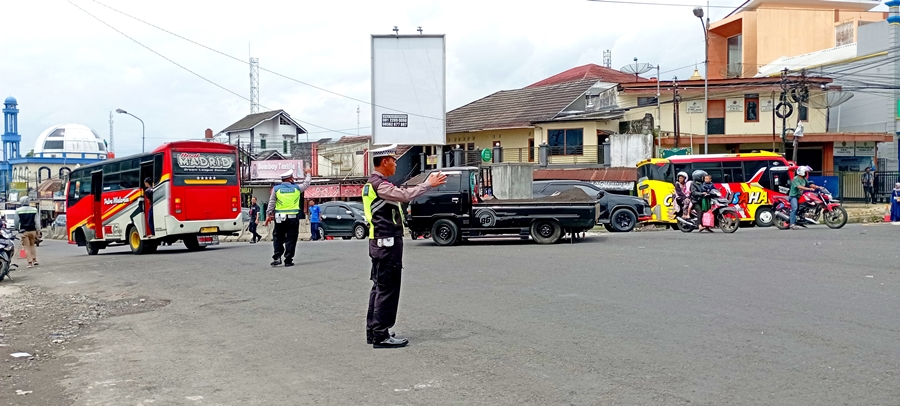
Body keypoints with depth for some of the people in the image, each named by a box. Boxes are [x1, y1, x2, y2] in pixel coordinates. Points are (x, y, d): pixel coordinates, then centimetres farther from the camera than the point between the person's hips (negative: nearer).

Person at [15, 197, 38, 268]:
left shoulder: (18, 210, -3)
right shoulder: (34, 210, 1)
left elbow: (16, 221, 2)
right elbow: (36, 221, 2)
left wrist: (18, 228, 19)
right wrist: (37, 230, 8)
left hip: (24, 231, -2)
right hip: (32, 230, 2)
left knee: (27, 247, 1)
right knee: (32, 245, 18)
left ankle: (30, 262, -6)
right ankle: (34, 260, 11)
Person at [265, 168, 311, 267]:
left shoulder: (276, 188, 3)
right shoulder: (297, 188, 3)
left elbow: (271, 203, 2)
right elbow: (307, 183, 22)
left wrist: (269, 215, 6)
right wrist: (308, 174, 40)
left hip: (280, 217, 1)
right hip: (293, 217, -1)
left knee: (278, 237, 14)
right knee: (291, 239, 5)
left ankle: (277, 257, 1)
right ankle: (288, 260, 5)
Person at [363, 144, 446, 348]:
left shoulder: (373, 184, 16)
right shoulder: (379, 185, -18)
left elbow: (400, 195, 18)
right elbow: (405, 195, -30)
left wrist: (427, 183, 17)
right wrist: (428, 184, -21)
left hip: (379, 243, 11)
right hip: (388, 243, -11)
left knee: (379, 287, 15)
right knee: (387, 289, -6)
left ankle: (373, 331, 21)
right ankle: (381, 335, -3)